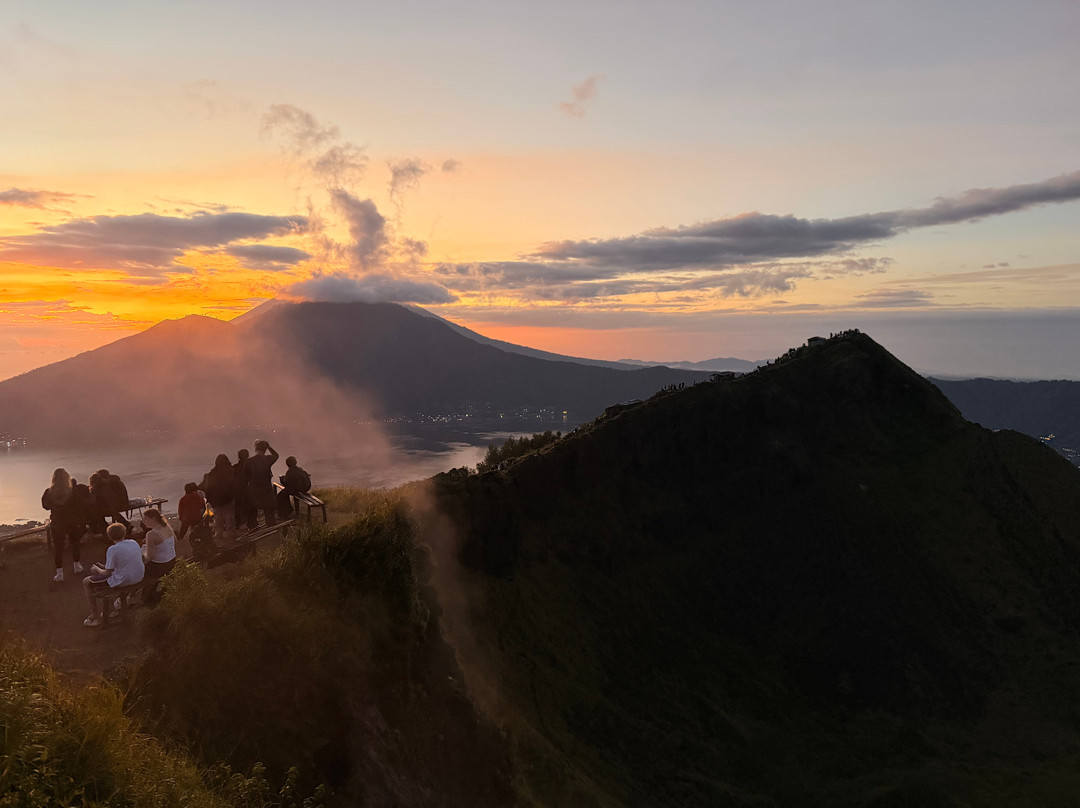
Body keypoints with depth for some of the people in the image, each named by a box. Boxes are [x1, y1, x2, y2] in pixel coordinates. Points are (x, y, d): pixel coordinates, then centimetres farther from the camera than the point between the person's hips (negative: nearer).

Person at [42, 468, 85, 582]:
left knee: (58, 547, 9)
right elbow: (79, 506, -9)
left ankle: (59, 573, 9)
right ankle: (76, 566, 35)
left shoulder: (49, 492, -12)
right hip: (73, 522, 0)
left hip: (57, 524, 0)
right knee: (74, 543, 21)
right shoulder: (73, 491, -16)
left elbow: (45, 505, 2)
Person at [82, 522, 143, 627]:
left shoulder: (113, 550, -18)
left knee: (86, 582, 10)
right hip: (139, 577, 8)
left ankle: (95, 617, 15)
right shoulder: (134, 542, 1)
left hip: (122, 581, -8)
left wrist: (97, 569, 8)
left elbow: (107, 574, -15)